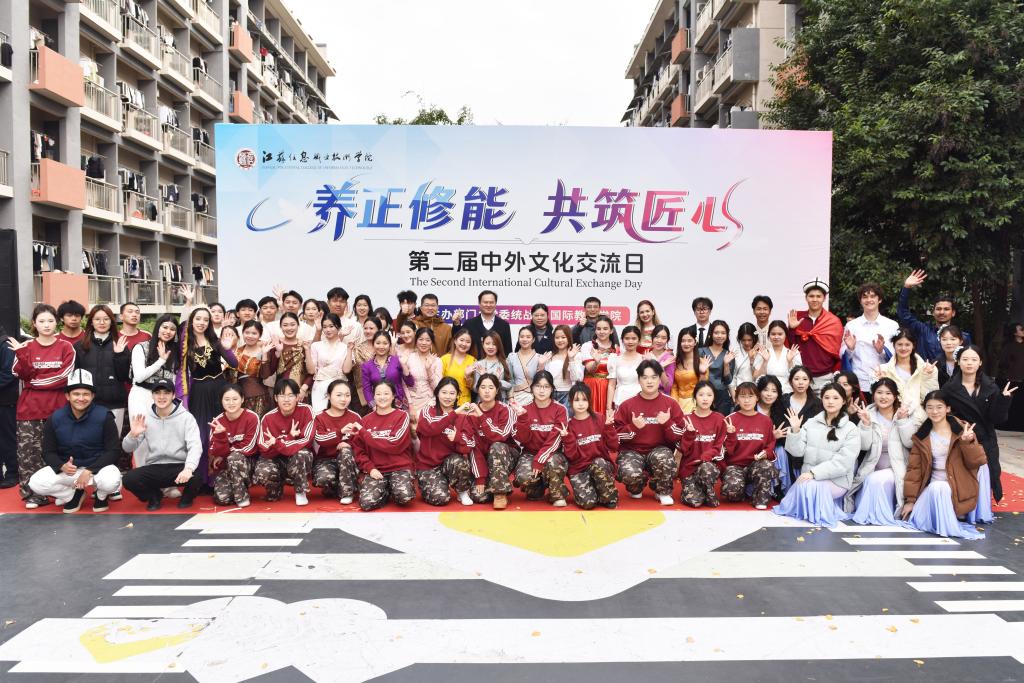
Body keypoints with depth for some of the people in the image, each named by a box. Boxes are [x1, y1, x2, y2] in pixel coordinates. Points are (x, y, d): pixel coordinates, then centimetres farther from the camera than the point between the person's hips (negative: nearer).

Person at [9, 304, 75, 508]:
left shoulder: (66, 347, 3)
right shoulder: (26, 346, 8)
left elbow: (65, 376, -8)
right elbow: (23, 374, -4)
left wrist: (36, 381, -8)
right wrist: (21, 355, -18)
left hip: (58, 407, -1)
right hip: (30, 408, 2)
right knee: (28, 450, -2)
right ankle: (32, 493, 4)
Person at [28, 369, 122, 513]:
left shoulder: (104, 416, -13)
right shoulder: (55, 419, -5)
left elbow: (114, 451, -13)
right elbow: (48, 452, 0)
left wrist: (89, 471, -23)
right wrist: (62, 466, -22)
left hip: (98, 466, -3)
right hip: (67, 468, 3)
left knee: (111, 482, -35)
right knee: (35, 484, -21)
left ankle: (100, 495, 5)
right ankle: (73, 494, 8)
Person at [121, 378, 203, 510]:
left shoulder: (186, 417, -5)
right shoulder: (145, 418, 5)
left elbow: (195, 446, -17)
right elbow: (128, 448, 5)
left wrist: (188, 468, -35)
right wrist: (133, 434, -19)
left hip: (180, 467, -2)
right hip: (154, 468, 3)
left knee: (198, 475, -33)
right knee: (128, 479, -25)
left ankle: (187, 495, 6)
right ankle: (154, 495, 9)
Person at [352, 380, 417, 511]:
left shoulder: (402, 416, -1)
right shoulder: (366, 420, 9)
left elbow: (395, 444, -14)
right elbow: (358, 449, 6)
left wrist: (365, 433, -11)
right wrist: (369, 468, -11)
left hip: (399, 467, -2)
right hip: (376, 469, 2)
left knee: (404, 497, -30)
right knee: (367, 503, -24)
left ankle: (394, 490, 6)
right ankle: (385, 491, 8)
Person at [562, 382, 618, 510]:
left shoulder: (599, 420, 3)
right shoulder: (569, 426, 1)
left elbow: (613, 447, -2)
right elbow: (572, 456, -5)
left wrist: (609, 427, -14)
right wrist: (567, 438, -19)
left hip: (602, 466, 1)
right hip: (579, 469, -1)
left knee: (598, 463, -37)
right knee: (587, 502, -28)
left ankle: (609, 497, -12)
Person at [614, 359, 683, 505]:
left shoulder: (670, 404, 2)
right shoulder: (627, 405, 1)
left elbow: (679, 437, 0)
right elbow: (617, 435, 0)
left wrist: (668, 423, -18)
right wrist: (634, 427, -17)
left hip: (659, 449, 1)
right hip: (632, 451, 0)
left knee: (664, 458, -37)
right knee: (630, 474, -33)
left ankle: (663, 492, -3)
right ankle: (636, 488, 9)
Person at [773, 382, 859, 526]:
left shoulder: (850, 429, -4)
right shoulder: (811, 423, 7)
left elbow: (842, 463, -14)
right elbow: (798, 451, -1)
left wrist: (814, 473, -22)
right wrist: (795, 431, -16)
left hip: (836, 481, -3)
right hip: (808, 477, 3)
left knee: (809, 487, -29)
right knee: (802, 487, -27)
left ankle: (821, 511, -2)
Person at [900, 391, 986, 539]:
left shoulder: (962, 430, -1)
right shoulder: (921, 437, 5)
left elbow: (977, 462, -7)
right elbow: (914, 468, 4)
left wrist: (968, 442, -25)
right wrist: (910, 500, 0)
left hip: (958, 488, -2)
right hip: (932, 487, 2)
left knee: (940, 489, -35)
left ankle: (948, 523, -11)